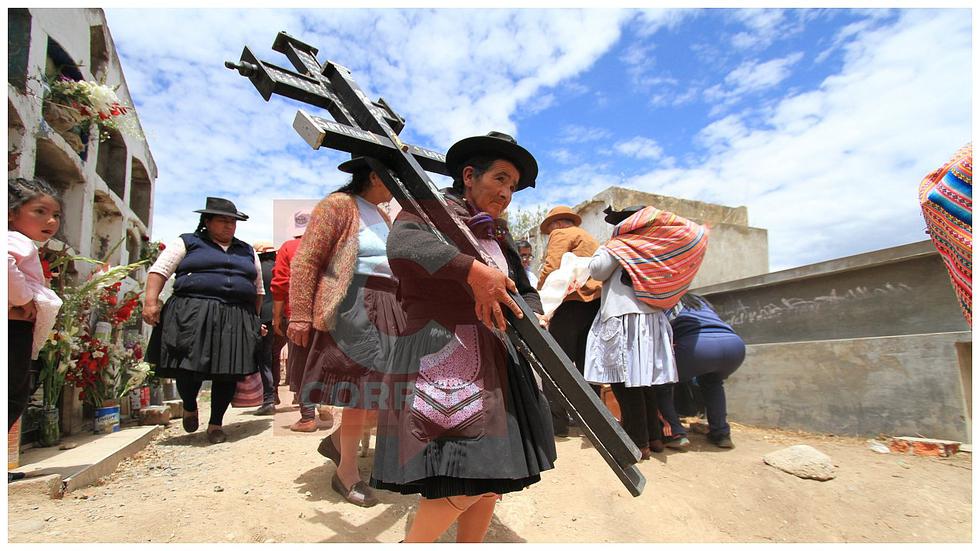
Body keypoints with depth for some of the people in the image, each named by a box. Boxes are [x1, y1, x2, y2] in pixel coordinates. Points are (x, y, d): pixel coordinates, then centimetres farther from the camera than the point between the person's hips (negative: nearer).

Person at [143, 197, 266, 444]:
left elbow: (258, 289, 23)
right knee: (189, 366, -7)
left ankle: (216, 423, 19)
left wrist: (254, 320, 17)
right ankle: (189, 406, 26)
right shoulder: (188, 243, 11)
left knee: (229, 373, 1)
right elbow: (159, 270, 4)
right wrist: (151, 301, -9)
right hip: (193, 315, -3)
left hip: (235, 320, 3)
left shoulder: (248, 252, 21)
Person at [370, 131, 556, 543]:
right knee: (468, 478, -14)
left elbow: (525, 288, 20)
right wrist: (472, 270, -36)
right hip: (442, 356, -8)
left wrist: (534, 317, -2)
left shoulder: (497, 235, 19)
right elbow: (402, 243, -25)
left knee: (492, 476, 11)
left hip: (494, 362, 8)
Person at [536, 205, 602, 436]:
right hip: (597, 304, 8)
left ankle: (556, 420, -7)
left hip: (574, 302, -8)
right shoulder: (590, 239, 30)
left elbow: (551, 269, -10)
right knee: (586, 365, 10)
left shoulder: (561, 234, 4)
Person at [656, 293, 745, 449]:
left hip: (698, 345, -5)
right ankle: (721, 434, 26)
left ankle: (676, 433, 4)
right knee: (712, 381, 36)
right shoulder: (700, 300, 37)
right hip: (735, 344, 5)